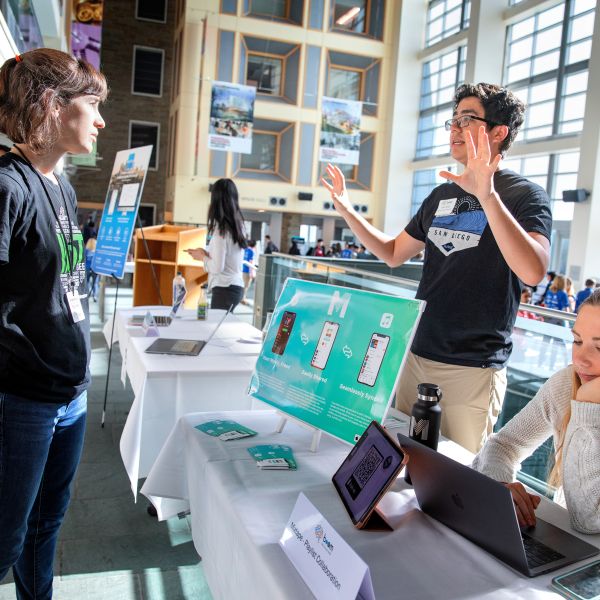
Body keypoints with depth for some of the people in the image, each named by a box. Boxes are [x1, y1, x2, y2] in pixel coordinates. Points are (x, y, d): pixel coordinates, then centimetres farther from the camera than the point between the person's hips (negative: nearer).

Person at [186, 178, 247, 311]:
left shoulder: (220, 229, -15)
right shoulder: (238, 225, 8)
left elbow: (217, 267, -16)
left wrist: (202, 257, 0)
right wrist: (206, 253, 11)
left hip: (225, 289, -8)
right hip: (236, 286, 8)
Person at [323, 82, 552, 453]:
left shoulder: (524, 195, -9)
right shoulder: (443, 194, 12)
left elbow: (533, 271, -28)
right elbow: (394, 254, 19)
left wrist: (487, 195, -38)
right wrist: (347, 210, 9)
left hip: (473, 370, -6)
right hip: (416, 356, 7)